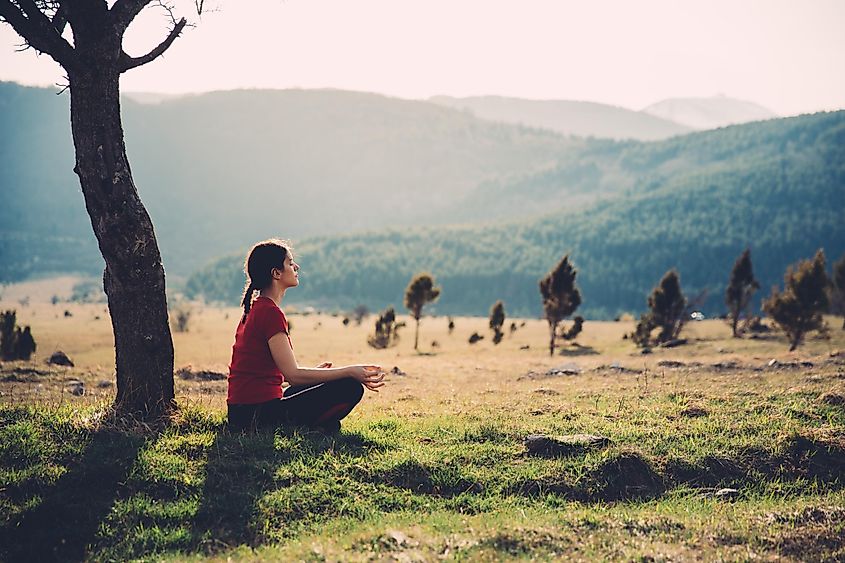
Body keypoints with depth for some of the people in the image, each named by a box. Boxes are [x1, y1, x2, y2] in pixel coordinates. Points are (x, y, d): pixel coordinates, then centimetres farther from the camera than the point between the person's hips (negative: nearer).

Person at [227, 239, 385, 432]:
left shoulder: (255, 309, 15)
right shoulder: (270, 312, -15)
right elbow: (293, 375, -20)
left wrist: (313, 370, 20)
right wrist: (350, 371, -16)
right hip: (259, 415, -10)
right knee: (350, 387, -10)